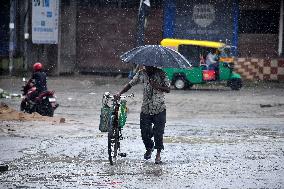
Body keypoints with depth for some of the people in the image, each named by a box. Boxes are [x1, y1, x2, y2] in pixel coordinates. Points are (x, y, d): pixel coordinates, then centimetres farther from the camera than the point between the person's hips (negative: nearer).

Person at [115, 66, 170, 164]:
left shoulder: (161, 74, -6)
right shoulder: (141, 73, 2)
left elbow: (168, 89, -7)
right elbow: (130, 84, 7)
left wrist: (157, 86, -23)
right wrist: (120, 93, -6)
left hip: (159, 109, -3)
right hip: (145, 109, 3)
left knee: (158, 132, -5)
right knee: (144, 132, 2)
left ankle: (158, 154, 8)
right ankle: (149, 148, 30)